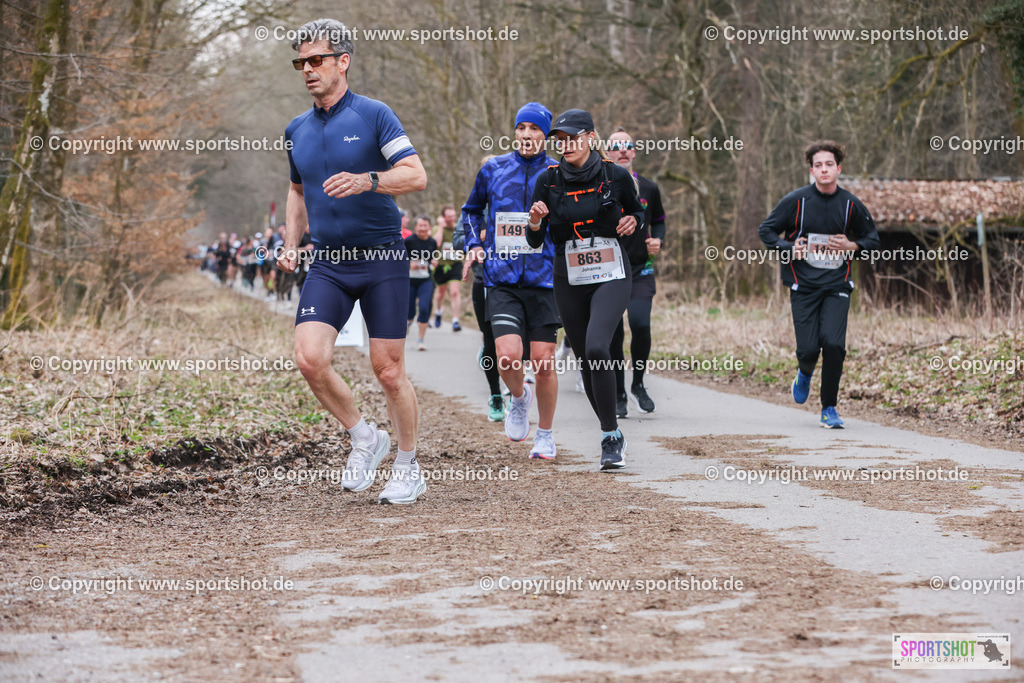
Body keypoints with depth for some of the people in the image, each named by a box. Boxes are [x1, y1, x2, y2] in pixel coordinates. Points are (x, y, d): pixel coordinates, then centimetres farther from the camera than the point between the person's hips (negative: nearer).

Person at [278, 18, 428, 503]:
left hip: (382, 259, -4)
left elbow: (416, 175, -11)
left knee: (388, 368, -2)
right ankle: (364, 438, 9)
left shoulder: (374, 115, -5)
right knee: (309, 358, -14)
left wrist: (366, 181, -28)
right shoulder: (297, 131, 12)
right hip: (328, 265, 4)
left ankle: (409, 467, 16)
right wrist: (292, 243, 14)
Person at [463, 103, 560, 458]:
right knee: (508, 355, -16)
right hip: (501, 279, 1)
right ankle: (519, 398, 19)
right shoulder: (493, 170, 8)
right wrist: (474, 244, 11)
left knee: (543, 361, -1)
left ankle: (545, 435, 17)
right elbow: (471, 210, 25)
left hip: (543, 278, -1)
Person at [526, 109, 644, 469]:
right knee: (586, 361, 7)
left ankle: (610, 435, -13)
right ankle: (613, 438, 25)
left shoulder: (616, 176, -4)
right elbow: (534, 241, 3)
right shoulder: (548, 181, 0)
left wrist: (633, 221, -7)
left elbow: (637, 210, 15)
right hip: (569, 282, 3)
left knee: (597, 349, -24)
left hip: (611, 278, -3)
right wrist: (536, 221, -18)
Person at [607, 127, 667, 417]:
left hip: (641, 271, 1)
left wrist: (658, 241, 1)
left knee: (640, 324, -18)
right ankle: (618, 396, 13)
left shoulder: (649, 189, 6)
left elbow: (659, 220, 20)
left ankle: (638, 385, 3)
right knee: (614, 334, -1)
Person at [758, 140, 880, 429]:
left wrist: (852, 246, -6)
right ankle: (805, 374, 33)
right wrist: (789, 249, -10)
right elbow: (766, 230, 6)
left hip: (837, 286, 1)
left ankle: (829, 408, 1)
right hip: (803, 286, -1)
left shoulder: (851, 205, 2)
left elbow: (873, 238, 15)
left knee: (834, 344, -16)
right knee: (809, 348, -7)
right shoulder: (796, 201, -3)